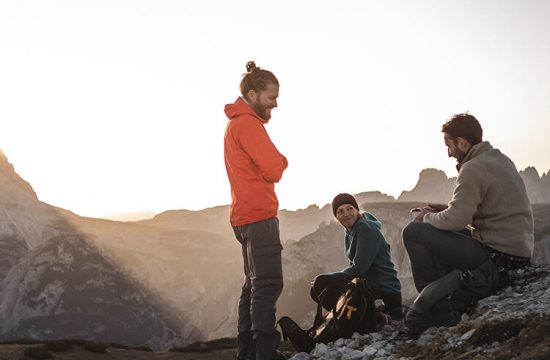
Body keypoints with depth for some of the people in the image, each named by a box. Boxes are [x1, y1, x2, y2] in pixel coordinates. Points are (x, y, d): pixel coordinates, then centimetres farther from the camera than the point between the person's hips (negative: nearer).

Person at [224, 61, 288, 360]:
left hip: (246, 215, 10)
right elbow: (273, 170, -16)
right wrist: (282, 161, 3)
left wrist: (274, 162, 0)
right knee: (268, 284, -11)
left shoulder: (236, 123, 20)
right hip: (259, 215, -10)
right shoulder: (248, 124, -12)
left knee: (254, 284, 13)